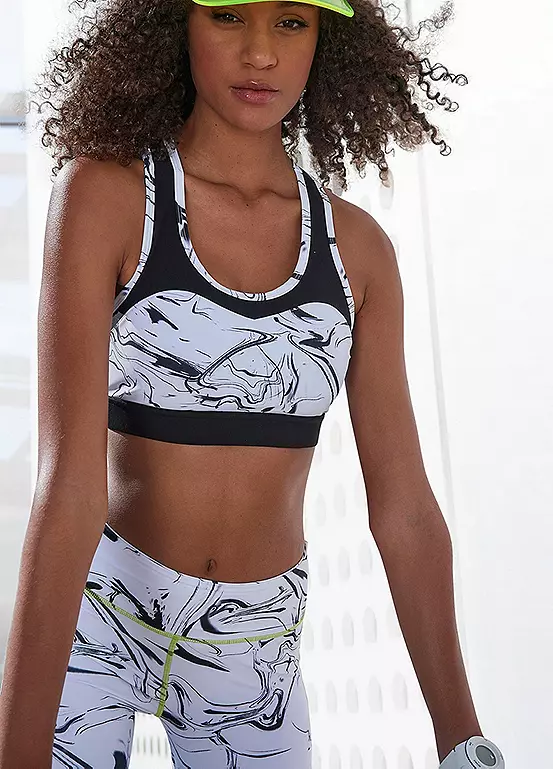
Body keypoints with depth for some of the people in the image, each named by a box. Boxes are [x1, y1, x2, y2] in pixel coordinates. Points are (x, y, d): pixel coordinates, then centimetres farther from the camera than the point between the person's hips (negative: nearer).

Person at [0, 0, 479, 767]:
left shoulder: (357, 245, -4)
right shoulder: (103, 192, -16)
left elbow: (403, 503, -2)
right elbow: (68, 480, -24)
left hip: (259, 648, 4)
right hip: (95, 617, -3)